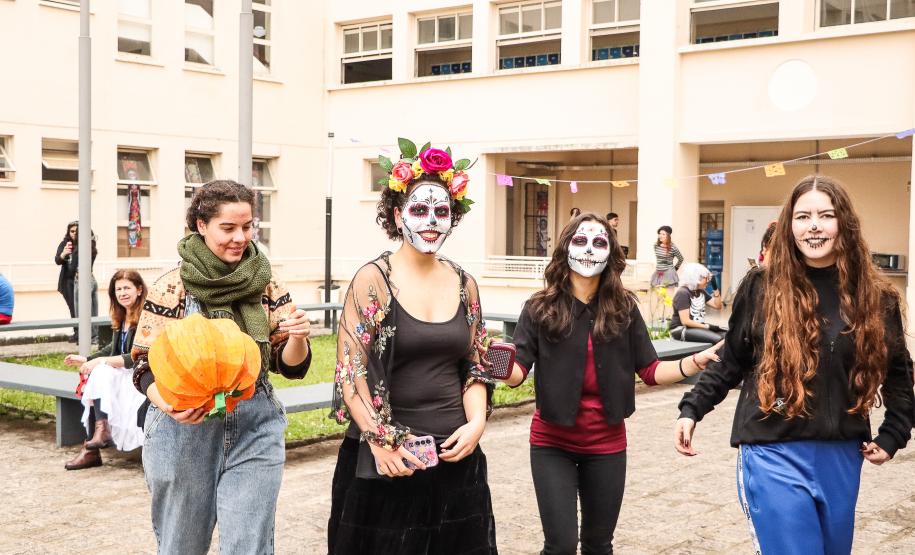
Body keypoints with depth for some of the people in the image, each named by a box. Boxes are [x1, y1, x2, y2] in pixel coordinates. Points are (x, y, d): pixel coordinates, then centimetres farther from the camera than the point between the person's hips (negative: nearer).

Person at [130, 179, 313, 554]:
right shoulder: (171, 288, -7)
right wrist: (171, 406, -23)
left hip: (255, 431, 1)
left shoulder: (266, 284, 1)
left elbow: (291, 365, 4)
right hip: (184, 433, -1)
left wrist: (298, 337, -18)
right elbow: (145, 367, -4)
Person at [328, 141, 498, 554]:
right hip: (386, 458, -4)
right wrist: (381, 440, -15)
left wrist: (476, 423, -3)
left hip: (456, 454, 4)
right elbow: (349, 372, -9)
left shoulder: (464, 284, 6)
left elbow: (474, 367, 12)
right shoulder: (372, 279, -7)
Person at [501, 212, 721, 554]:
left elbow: (650, 371, -3)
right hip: (552, 443, -2)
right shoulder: (540, 307, -7)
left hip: (607, 444, 2)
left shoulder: (624, 308, -2)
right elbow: (518, 371, -15)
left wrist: (698, 361, -17)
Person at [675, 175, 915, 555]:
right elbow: (731, 362, 6)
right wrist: (691, 409, 0)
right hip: (774, 454, -3)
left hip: (842, 457, 3)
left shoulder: (875, 296, 1)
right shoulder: (762, 287, -4)